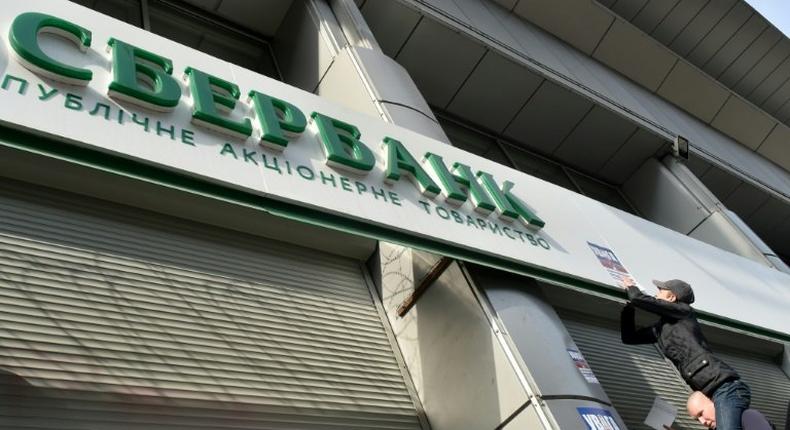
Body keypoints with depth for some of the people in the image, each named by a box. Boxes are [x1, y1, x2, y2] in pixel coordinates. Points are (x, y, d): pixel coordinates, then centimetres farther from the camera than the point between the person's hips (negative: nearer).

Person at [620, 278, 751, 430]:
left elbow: (640, 299, -5)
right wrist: (629, 305, 22)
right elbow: (629, 337, 27)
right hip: (710, 392, 9)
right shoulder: (660, 327, 23)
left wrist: (631, 287, 18)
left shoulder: (683, 310, 2)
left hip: (724, 384, -9)